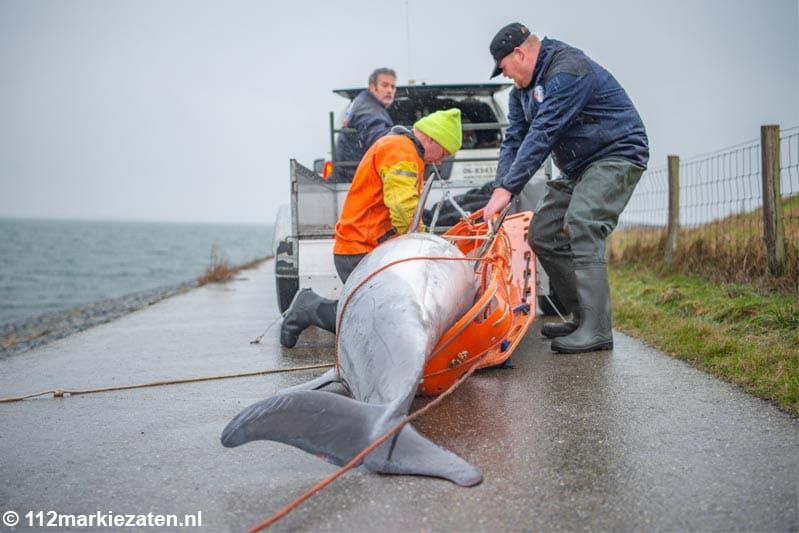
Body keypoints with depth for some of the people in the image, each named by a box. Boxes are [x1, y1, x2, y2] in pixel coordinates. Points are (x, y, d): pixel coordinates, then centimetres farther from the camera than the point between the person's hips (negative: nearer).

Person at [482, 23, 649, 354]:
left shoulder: (568, 70, -21)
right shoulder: (522, 90, 9)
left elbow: (542, 135, -29)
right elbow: (515, 139, 4)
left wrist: (508, 188, -30)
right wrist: (499, 190, -11)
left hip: (617, 155, -10)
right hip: (578, 167, 10)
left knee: (581, 226, -27)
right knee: (542, 234, 3)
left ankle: (596, 331, -25)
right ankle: (582, 317, 10)